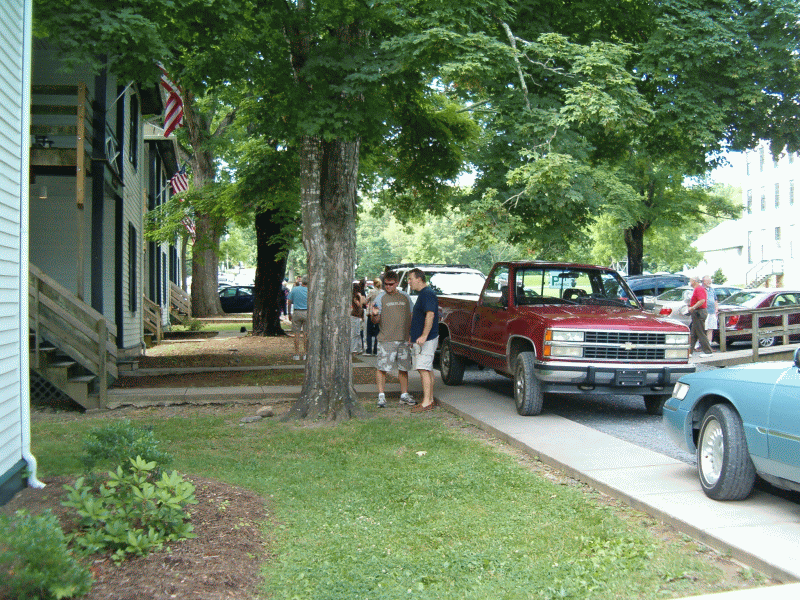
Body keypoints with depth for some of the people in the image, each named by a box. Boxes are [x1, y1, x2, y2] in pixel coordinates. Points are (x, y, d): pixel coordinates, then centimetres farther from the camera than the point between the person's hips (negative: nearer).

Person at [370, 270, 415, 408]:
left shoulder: (405, 297, 11)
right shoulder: (381, 298, 1)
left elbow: (411, 317, 18)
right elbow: (376, 321, -2)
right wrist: (374, 315, -25)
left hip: (404, 339, 4)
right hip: (386, 339, -3)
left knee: (404, 368, 10)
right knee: (381, 368, -6)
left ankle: (404, 395, 20)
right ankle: (381, 396, 2)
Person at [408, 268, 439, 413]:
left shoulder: (428, 294, -15)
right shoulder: (422, 294, 19)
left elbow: (430, 315, -25)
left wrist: (424, 336, -31)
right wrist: (411, 333, 31)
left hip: (427, 339, -11)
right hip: (420, 339, 11)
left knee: (424, 369, -12)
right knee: (427, 369, 12)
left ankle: (426, 402, -12)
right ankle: (430, 400, 18)